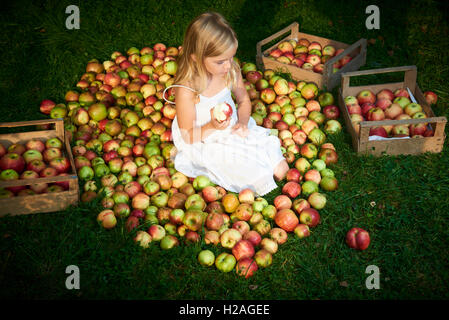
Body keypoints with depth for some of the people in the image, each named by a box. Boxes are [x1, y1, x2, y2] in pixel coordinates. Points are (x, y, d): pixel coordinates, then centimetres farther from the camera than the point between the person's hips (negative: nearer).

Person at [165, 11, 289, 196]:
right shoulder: (186, 90, -29)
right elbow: (188, 136, -19)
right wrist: (212, 127, -38)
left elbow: (243, 100, 6)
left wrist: (242, 122, -15)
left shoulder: (231, 70, -12)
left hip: (233, 129, 6)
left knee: (281, 170, -2)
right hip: (205, 144, -5)